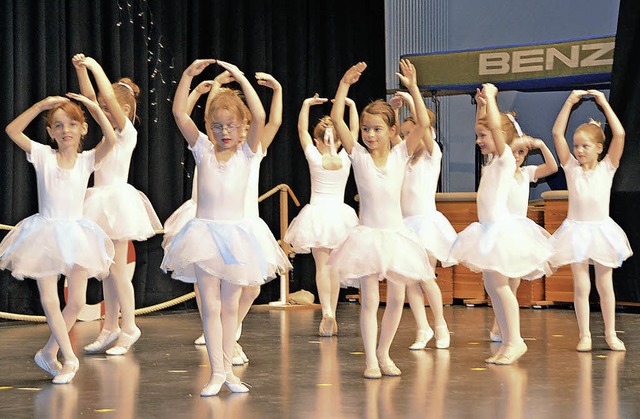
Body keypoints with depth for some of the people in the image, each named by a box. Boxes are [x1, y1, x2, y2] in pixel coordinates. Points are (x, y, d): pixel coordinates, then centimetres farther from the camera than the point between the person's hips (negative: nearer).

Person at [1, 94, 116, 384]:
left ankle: (49, 353, 19)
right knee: (49, 300, -5)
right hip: (46, 234, -1)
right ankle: (69, 359, 5)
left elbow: (110, 140, -14)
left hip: (75, 234, 1)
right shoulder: (43, 155, 2)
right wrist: (41, 106, -12)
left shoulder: (86, 160, 3)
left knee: (77, 302, 0)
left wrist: (95, 108, -15)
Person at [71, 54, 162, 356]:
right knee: (107, 271, 10)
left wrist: (96, 67, -15)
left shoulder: (127, 132, -9)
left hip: (117, 200, -8)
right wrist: (81, 69, 3)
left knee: (118, 271, -4)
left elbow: (110, 97, -21)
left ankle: (128, 328, 4)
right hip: (103, 201, 8)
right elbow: (91, 97, 12)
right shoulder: (109, 132, 12)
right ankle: (110, 328, 15)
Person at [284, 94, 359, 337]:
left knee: (322, 265, -4)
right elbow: (354, 130, 10)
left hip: (318, 213, -2)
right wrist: (351, 105, 13)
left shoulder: (315, 158, -6)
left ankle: (327, 312, -21)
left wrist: (306, 105, 6)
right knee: (334, 266, 9)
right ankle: (332, 318, 11)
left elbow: (302, 131, 3)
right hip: (339, 214, 2)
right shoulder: (345, 159, -2)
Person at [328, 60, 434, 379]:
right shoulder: (358, 156, -2)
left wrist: (412, 87, -12)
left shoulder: (400, 155, 2)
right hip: (368, 235, -2)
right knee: (369, 301, -6)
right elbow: (337, 119, -11)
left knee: (396, 299, 7)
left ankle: (384, 353, 21)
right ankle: (371, 360, -3)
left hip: (395, 233, 2)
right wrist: (345, 83, -15)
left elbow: (423, 123, -8)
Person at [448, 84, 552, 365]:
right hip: (489, 230, 10)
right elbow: (485, 129, 30)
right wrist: (481, 103, 23)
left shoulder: (505, 158, -10)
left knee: (498, 284, -9)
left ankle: (515, 340, -4)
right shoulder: (493, 160, 14)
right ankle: (507, 341, 11)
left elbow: (496, 125, -24)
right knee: (492, 286, 8)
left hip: (500, 227, -10)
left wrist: (491, 97, -15)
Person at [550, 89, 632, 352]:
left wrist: (604, 103, -7)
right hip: (576, 230, 0)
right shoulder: (571, 167, 2)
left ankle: (610, 334, 16)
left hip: (601, 229, 0)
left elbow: (619, 134, -11)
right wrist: (570, 103, -5)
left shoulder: (607, 167, 0)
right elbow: (557, 133, -4)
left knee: (605, 284, 8)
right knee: (581, 286, -1)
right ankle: (584, 335, 4)